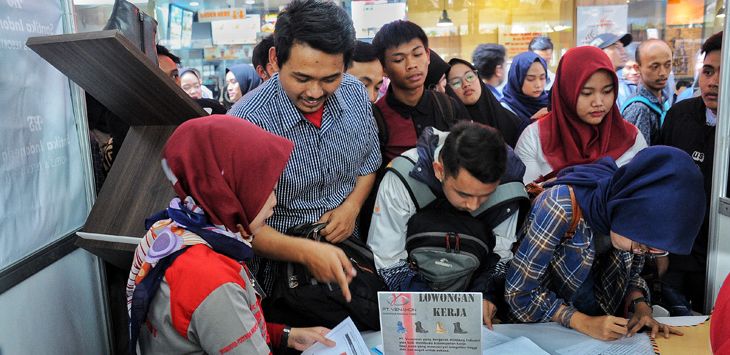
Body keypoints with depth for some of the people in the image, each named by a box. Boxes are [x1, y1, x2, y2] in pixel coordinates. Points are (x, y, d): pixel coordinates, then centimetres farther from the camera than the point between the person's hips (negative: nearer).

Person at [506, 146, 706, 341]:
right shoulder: (562, 206, -30)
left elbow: (630, 274, 5)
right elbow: (519, 292, -23)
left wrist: (641, 307, -13)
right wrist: (584, 323, -26)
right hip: (548, 324, -5)